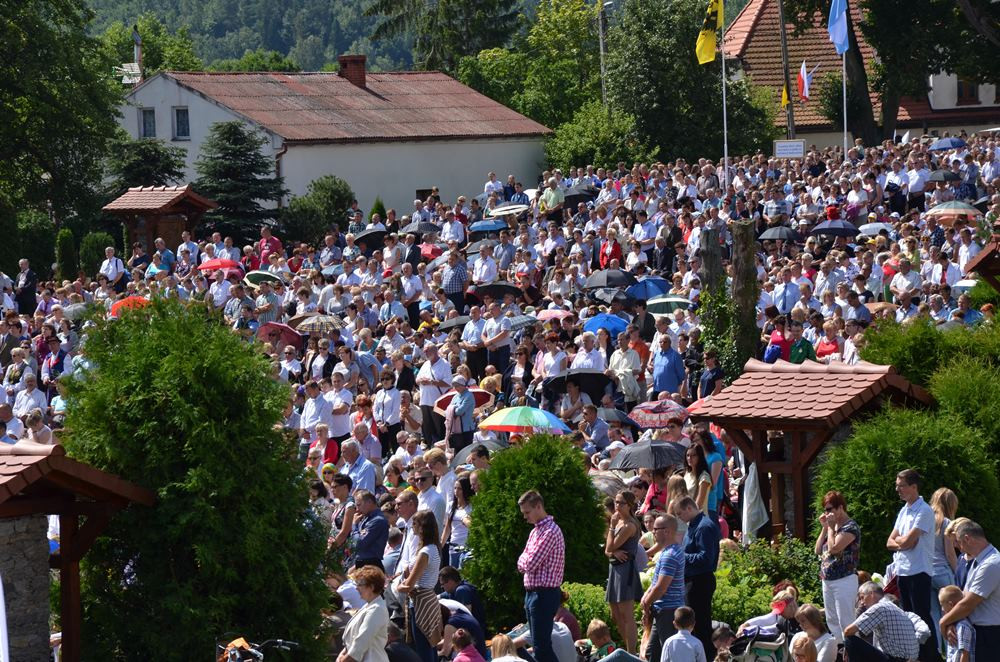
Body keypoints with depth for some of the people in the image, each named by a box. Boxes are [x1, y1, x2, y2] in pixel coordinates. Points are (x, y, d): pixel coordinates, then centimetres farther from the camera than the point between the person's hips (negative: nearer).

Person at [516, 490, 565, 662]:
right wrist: (525, 561, -5)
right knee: (539, 644, 13)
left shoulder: (550, 531, -15)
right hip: (532, 591, 10)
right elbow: (522, 565, 15)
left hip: (544, 594, -10)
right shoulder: (535, 531, 17)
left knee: (542, 646, -12)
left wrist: (524, 559, 0)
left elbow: (530, 564, -20)